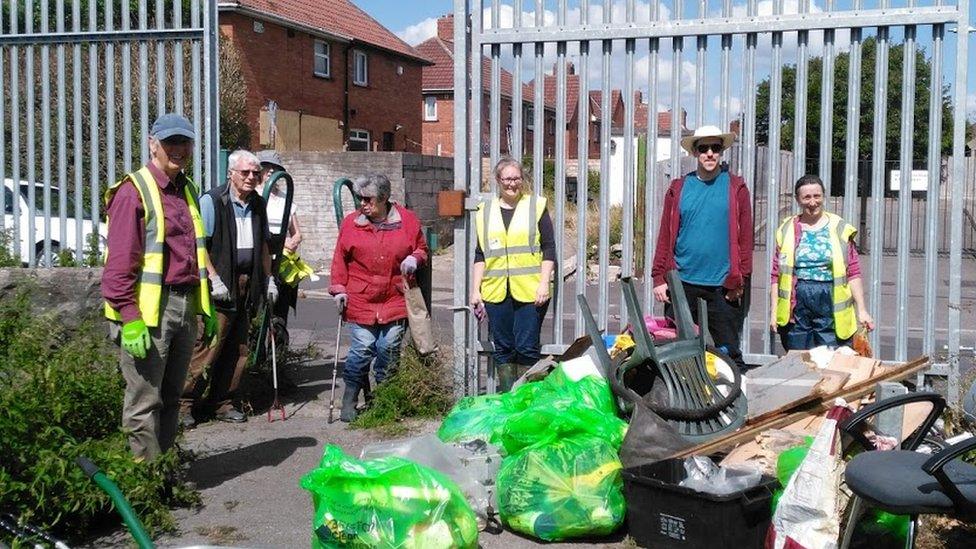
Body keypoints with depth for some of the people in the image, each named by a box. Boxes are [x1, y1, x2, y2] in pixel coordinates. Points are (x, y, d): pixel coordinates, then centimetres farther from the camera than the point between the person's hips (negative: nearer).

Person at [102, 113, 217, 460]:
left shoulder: (187, 191, 17)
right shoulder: (134, 191, -9)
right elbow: (119, 263, -15)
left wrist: (207, 308, 20)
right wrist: (130, 319, -20)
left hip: (185, 308, 8)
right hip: (149, 312, -8)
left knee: (170, 398, 16)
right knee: (145, 403, -2)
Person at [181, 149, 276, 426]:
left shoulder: (258, 204, 14)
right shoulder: (211, 201, -8)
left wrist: (268, 279, 17)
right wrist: (215, 279, -18)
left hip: (246, 286, 7)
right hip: (220, 287, -7)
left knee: (237, 350, 10)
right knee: (208, 347, -9)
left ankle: (222, 403, 20)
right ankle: (186, 404, 1)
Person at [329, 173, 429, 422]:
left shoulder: (407, 220, 4)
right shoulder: (350, 223, 4)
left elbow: (422, 249, 16)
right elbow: (340, 259, 9)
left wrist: (414, 259, -6)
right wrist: (339, 289, 2)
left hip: (395, 302, 1)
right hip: (360, 301, -1)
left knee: (389, 351, 4)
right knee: (361, 351, -6)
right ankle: (349, 401, 9)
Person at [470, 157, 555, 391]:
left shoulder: (536, 206, 5)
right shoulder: (485, 212, 14)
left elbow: (549, 248, 2)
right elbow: (480, 255, 15)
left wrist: (544, 283, -7)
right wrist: (476, 290, 8)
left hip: (529, 291, -3)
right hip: (496, 291, 3)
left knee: (527, 348, -3)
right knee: (502, 348, 7)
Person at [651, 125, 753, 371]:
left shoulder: (736, 187, 3)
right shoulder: (678, 188, 7)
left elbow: (745, 237, 0)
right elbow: (665, 236, 5)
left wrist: (741, 279, -6)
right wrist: (659, 277, -1)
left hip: (723, 286, -2)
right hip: (682, 284, 2)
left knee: (728, 351, 4)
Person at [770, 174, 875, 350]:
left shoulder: (840, 229, 7)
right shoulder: (787, 230, 9)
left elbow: (853, 273, 5)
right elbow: (776, 275, 8)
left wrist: (862, 310, 0)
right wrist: (774, 310, 2)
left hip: (830, 305, -1)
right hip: (796, 307, 1)